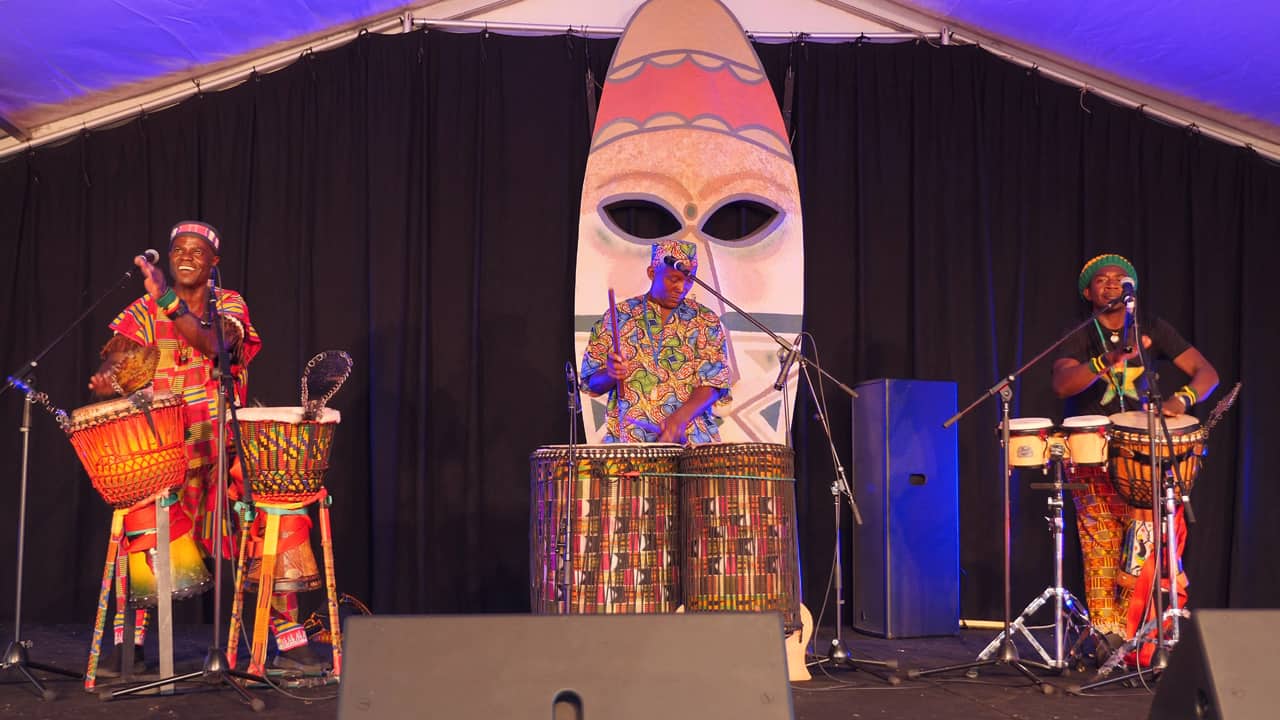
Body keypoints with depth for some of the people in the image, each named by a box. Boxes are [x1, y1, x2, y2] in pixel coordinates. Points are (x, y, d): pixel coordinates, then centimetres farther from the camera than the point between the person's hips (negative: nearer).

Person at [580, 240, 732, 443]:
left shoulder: (706, 322, 8)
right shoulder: (617, 317, 8)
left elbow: (713, 383, 0)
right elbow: (592, 383, 10)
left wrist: (680, 417, -16)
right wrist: (611, 374, -12)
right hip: (628, 440, 0)